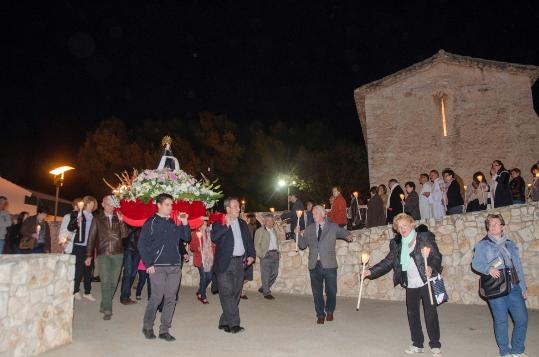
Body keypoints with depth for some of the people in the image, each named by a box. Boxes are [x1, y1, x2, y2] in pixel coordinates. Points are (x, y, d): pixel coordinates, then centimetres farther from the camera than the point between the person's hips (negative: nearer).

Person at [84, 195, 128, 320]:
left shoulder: (118, 218, 10)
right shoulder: (97, 218, 6)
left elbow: (124, 235, 1)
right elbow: (92, 237, 6)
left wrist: (121, 221, -13)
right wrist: (89, 255, 3)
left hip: (118, 254, 2)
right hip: (103, 254, -2)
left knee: (113, 282, 6)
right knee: (105, 282, -10)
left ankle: (104, 305, 22)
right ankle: (107, 309, -5)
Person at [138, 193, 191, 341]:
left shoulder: (175, 222, 11)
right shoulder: (151, 223, -2)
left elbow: (187, 238, 12)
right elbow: (142, 244, -4)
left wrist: (184, 223, -3)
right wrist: (148, 264, -9)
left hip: (175, 267, 5)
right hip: (158, 267, -5)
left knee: (171, 299, 6)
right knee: (156, 297, -4)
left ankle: (164, 330, 17)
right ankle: (147, 327, 18)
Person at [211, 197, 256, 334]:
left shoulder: (242, 223, 14)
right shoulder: (219, 223, -4)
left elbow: (249, 240, 19)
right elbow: (214, 237, -20)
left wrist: (251, 255, 7)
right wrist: (226, 225, -23)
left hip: (240, 262, 6)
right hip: (225, 264, -6)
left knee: (235, 294, 9)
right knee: (227, 293, -7)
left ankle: (225, 322, 20)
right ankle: (234, 323, 0)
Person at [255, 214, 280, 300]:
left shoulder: (274, 231, 19)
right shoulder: (260, 231, -2)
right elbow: (257, 244, -5)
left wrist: (277, 252, 12)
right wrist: (261, 254, -11)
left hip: (275, 254, 7)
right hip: (266, 254, -7)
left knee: (275, 273, 8)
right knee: (266, 274, -4)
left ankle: (264, 288, 24)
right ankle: (266, 292, 7)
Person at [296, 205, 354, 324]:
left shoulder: (333, 227, 6)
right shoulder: (309, 229, 12)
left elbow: (344, 232, 3)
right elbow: (302, 245, 10)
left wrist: (348, 236, -19)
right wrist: (298, 235, -6)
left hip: (329, 265, -2)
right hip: (314, 265, 2)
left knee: (331, 291, 6)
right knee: (317, 292, 6)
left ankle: (329, 312, 30)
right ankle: (320, 314, 21)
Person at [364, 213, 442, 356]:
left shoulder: (425, 237, -7)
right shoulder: (396, 243, 5)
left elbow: (437, 256, -9)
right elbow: (388, 262, 6)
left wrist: (431, 267, -29)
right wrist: (371, 271, -4)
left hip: (427, 282, -4)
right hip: (410, 285, 4)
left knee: (431, 312, 4)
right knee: (412, 313, 11)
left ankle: (435, 345, 20)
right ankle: (417, 344, 26)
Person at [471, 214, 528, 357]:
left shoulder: (510, 244, 14)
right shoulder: (483, 244, 0)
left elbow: (518, 267, 16)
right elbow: (476, 263, -7)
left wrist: (523, 287, 16)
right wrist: (488, 268, -26)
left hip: (514, 287, 4)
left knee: (522, 319, 4)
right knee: (501, 321, 3)